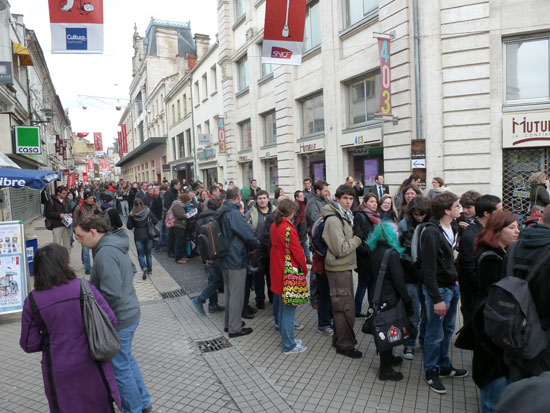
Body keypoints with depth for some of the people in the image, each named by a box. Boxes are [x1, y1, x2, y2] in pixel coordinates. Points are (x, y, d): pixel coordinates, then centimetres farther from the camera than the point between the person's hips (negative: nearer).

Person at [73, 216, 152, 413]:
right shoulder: (117, 245, 5)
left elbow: (111, 294, -31)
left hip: (118, 320, -10)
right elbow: (132, 269, 19)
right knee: (127, 359, 24)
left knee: (120, 367, 9)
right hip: (130, 312, 10)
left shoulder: (105, 253, -26)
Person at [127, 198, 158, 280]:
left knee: (140, 254, 8)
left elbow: (129, 226, -6)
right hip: (148, 235, 1)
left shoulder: (132, 215, -9)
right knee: (148, 253, 15)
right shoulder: (148, 211, -8)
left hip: (138, 237, -1)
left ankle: (144, 268, -15)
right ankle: (150, 271, 21)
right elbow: (155, 221, -9)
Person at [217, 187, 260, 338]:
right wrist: (256, 245, 0)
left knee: (229, 291, 20)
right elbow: (248, 233, -21)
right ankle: (235, 328, 11)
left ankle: (229, 322, 33)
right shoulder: (234, 213, -22)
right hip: (236, 259, -9)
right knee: (237, 294, 2)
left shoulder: (221, 212, 8)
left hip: (225, 259, 9)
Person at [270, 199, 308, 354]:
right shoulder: (289, 229, -20)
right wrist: (304, 269, -1)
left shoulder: (274, 226, 5)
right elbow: (297, 251, -17)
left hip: (277, 270, 9)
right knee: (289, 308, 1)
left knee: (282, 306, 18)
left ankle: (286, 337, 32)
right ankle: (289, 346, 11)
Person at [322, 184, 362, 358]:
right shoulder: (334, 220, -19)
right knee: (346, 308, -1)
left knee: (341, 306, 19)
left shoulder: (344, 216, 13)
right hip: (339, 268, -10)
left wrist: (354, 239, 6)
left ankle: (339, 339, 33)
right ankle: (345, 345, 13)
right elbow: (340, 249, -22)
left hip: (344, 267, 10)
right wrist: (358, 239, -13)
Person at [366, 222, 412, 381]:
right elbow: (399, 280, -18)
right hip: (390, 298, -8)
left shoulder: (375, 252, 5)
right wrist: (407, 302, -10)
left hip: (379, 295, 8)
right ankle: (385, 369, 15)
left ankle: (388, 358, 41)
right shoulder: (392, 254, -20)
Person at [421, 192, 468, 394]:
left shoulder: (452, 229, 7)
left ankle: (444, 366, 37)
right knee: (435, 334, 4)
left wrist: (455, 282, 7)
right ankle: (432, 372, 21)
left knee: (448, 330, 20)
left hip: (452, 287, 8)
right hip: (438, 289, -8)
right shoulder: (431, 233, -20)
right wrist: (436, 299, -20)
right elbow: (428, 269, -21)